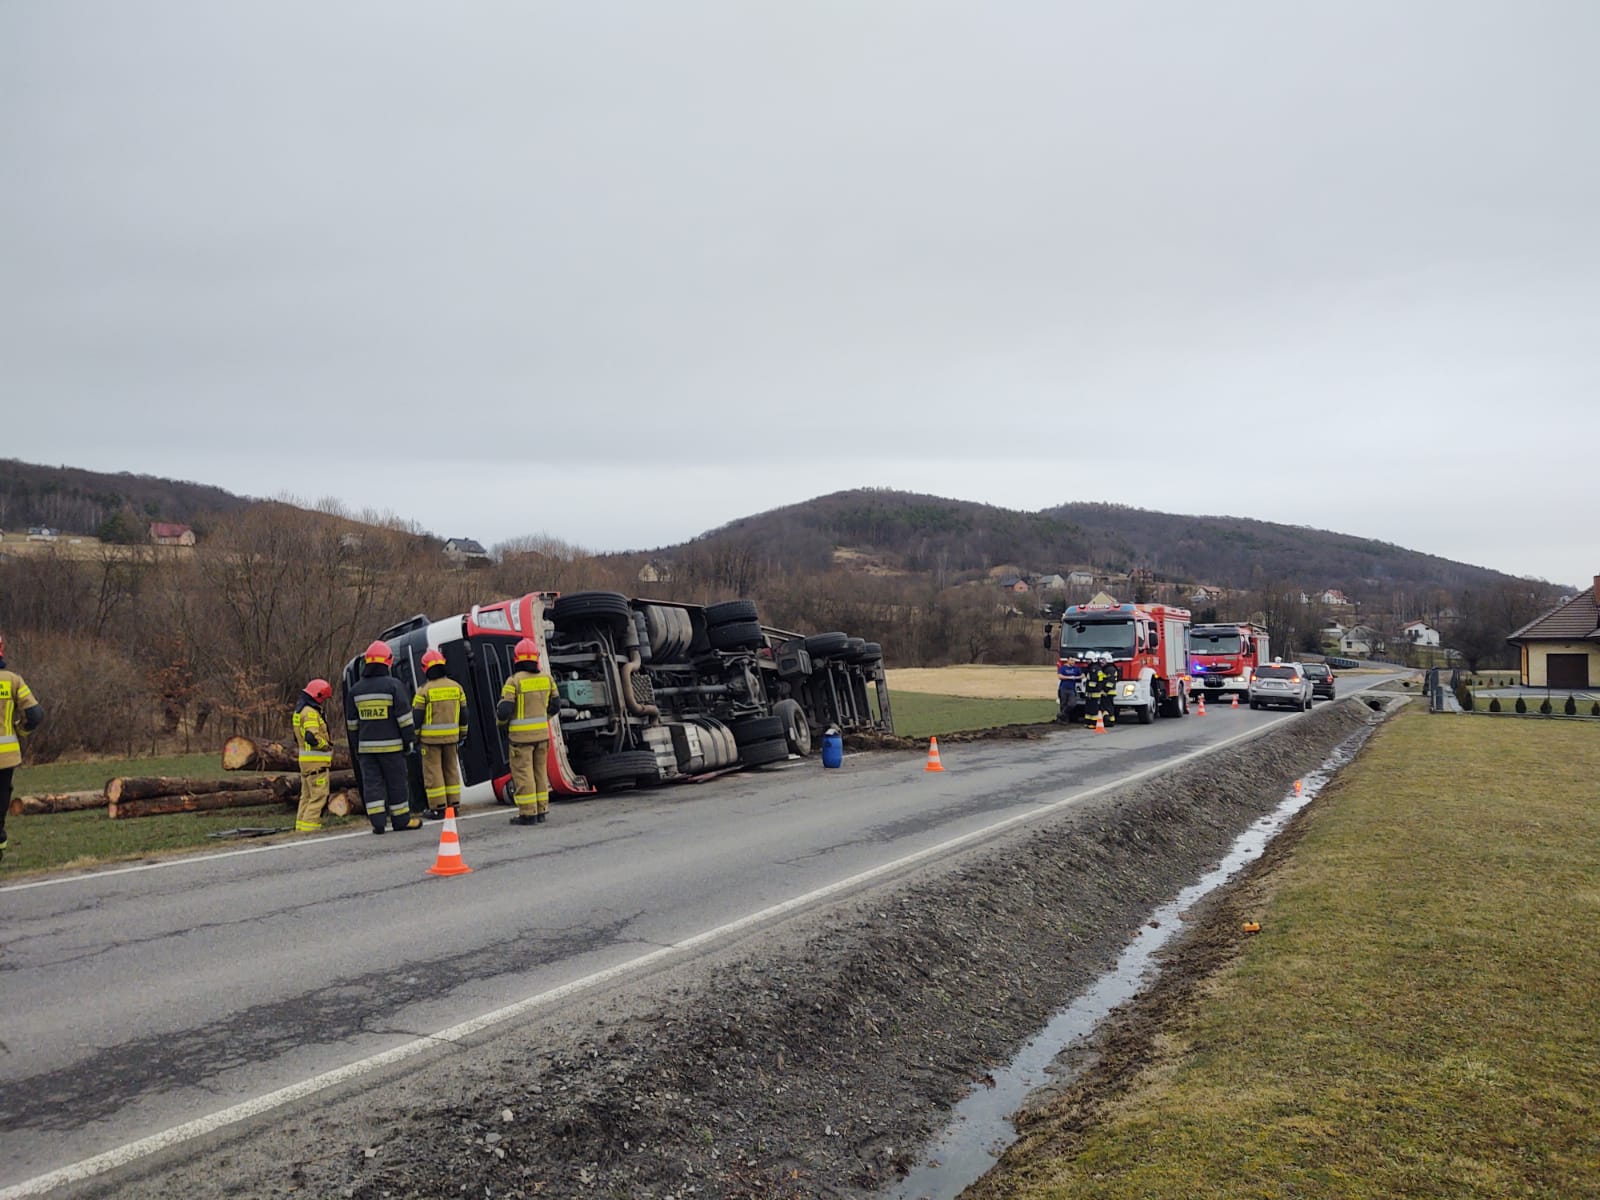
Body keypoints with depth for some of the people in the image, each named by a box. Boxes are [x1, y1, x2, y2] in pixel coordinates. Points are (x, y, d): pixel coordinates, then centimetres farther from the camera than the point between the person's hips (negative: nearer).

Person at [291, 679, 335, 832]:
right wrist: (327, 746, -12)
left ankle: (301, 825, 21)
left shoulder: (300, 710, 17)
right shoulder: (310, 713, -17)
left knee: (307, 795, 16)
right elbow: (312, 737, -28)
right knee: (319, 795, -8)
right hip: (316, 761, -10)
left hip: (305, 761, 10)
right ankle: (309, 826, -10)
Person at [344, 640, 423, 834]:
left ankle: (377, 821, -1)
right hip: (390, 745, -4)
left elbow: (351, 721, 13)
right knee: (396, 782, 4)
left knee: (371, 782, 4)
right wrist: (409, 739, 0)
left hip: (366, 746, 4)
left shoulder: (355, 689, 8)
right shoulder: (393, 685, -7)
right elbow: (404, 716, -8)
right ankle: (401, 820, 10)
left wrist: (355, 746, 20)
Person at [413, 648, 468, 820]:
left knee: (433, 770, 1)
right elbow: (463, 713, 10)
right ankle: (453, 804, 18)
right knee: (451, 768, 15)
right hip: (451, 736, 5)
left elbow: (416, 717, -7)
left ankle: (438, 808, 2)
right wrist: (462, 733, 19)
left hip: (431, 737, -5)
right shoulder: (456, 687, 4)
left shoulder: (424, 690, -10)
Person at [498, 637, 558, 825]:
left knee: (523, 773, 1)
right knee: (540, 771, 14)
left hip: (521, 735, -5)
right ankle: (541, 811, 18)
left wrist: (502, 721, 7)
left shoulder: (514, 681, -14)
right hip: (542, 733, 5)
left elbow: (504, 710, -14)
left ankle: (528, 814, 1)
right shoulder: (547, 679, 3)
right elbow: (553, 706, 11)